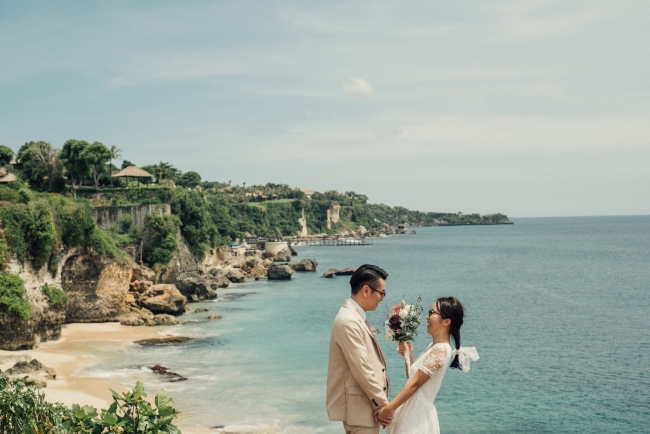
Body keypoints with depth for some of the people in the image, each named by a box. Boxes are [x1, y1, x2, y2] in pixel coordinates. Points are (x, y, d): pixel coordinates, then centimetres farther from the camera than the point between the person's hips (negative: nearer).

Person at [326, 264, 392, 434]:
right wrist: (383, 404, -15)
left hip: (366, 402, 10)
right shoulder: (349, 321, -22)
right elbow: (362, 370, -23)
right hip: (359, 406, -10)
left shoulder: (357, 317, 11)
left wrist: (380, 401, 7)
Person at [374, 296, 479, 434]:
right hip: (413, 412, 9)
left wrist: (388, 409, -19)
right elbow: (413, 376, 16)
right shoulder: (434, 346, 9)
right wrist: (408, 355, 1)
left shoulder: (439, 350, -20)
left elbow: (415, 384, -21)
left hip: (418, 414, -9)